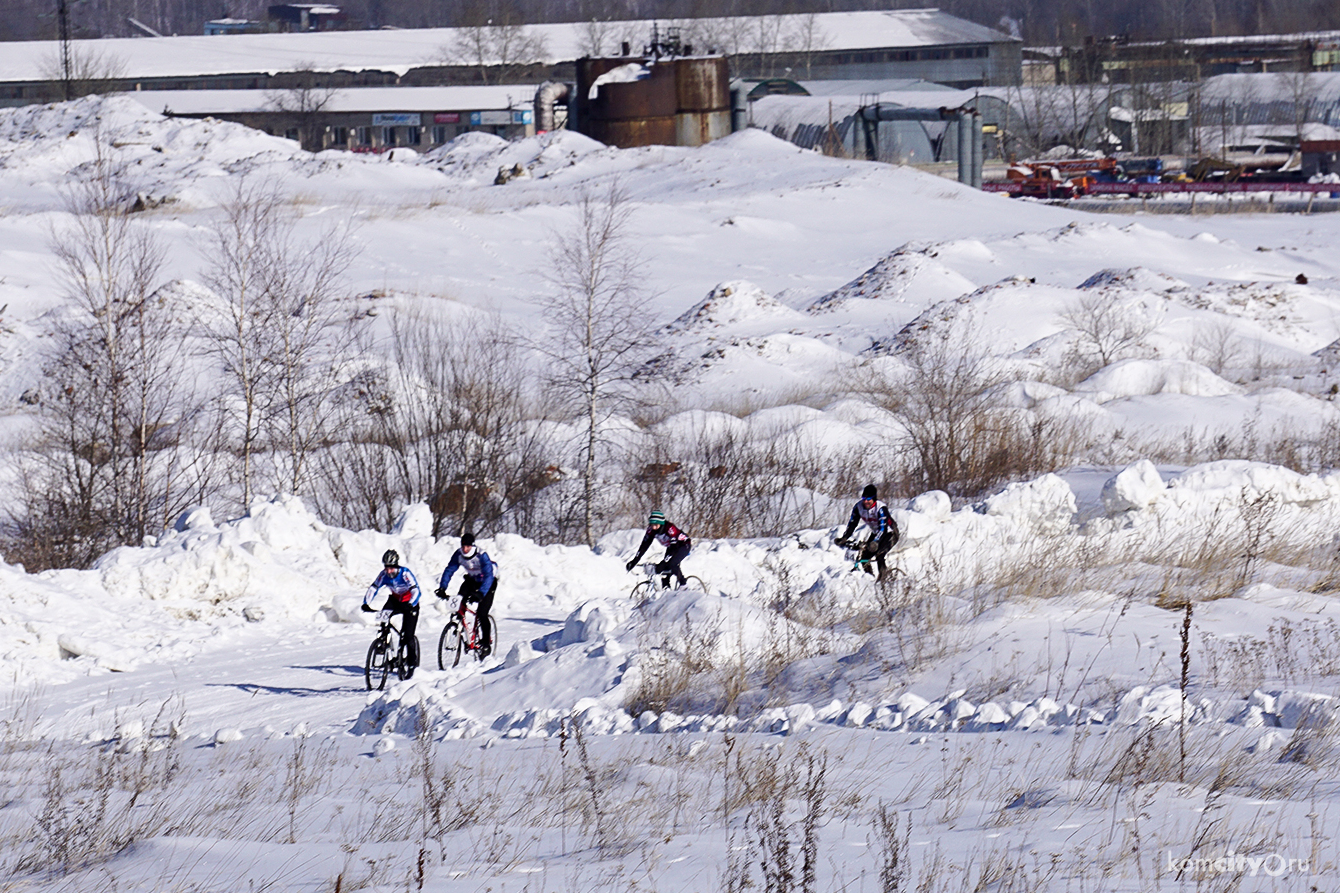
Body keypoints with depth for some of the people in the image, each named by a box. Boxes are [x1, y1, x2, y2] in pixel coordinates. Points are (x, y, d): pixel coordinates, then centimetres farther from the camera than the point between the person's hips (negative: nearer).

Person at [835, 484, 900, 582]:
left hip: (889, 533, -6)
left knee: (879, 555, -27)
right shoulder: (858, 507, -14)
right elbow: (851, 524, -12)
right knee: (864, 555, -7)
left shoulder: (880, 508, -30)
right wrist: (843, 538, -26)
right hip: (875, 533, 6)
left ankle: (882, 578, -17)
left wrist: (875, 542, -52)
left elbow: (883, 528, -38)